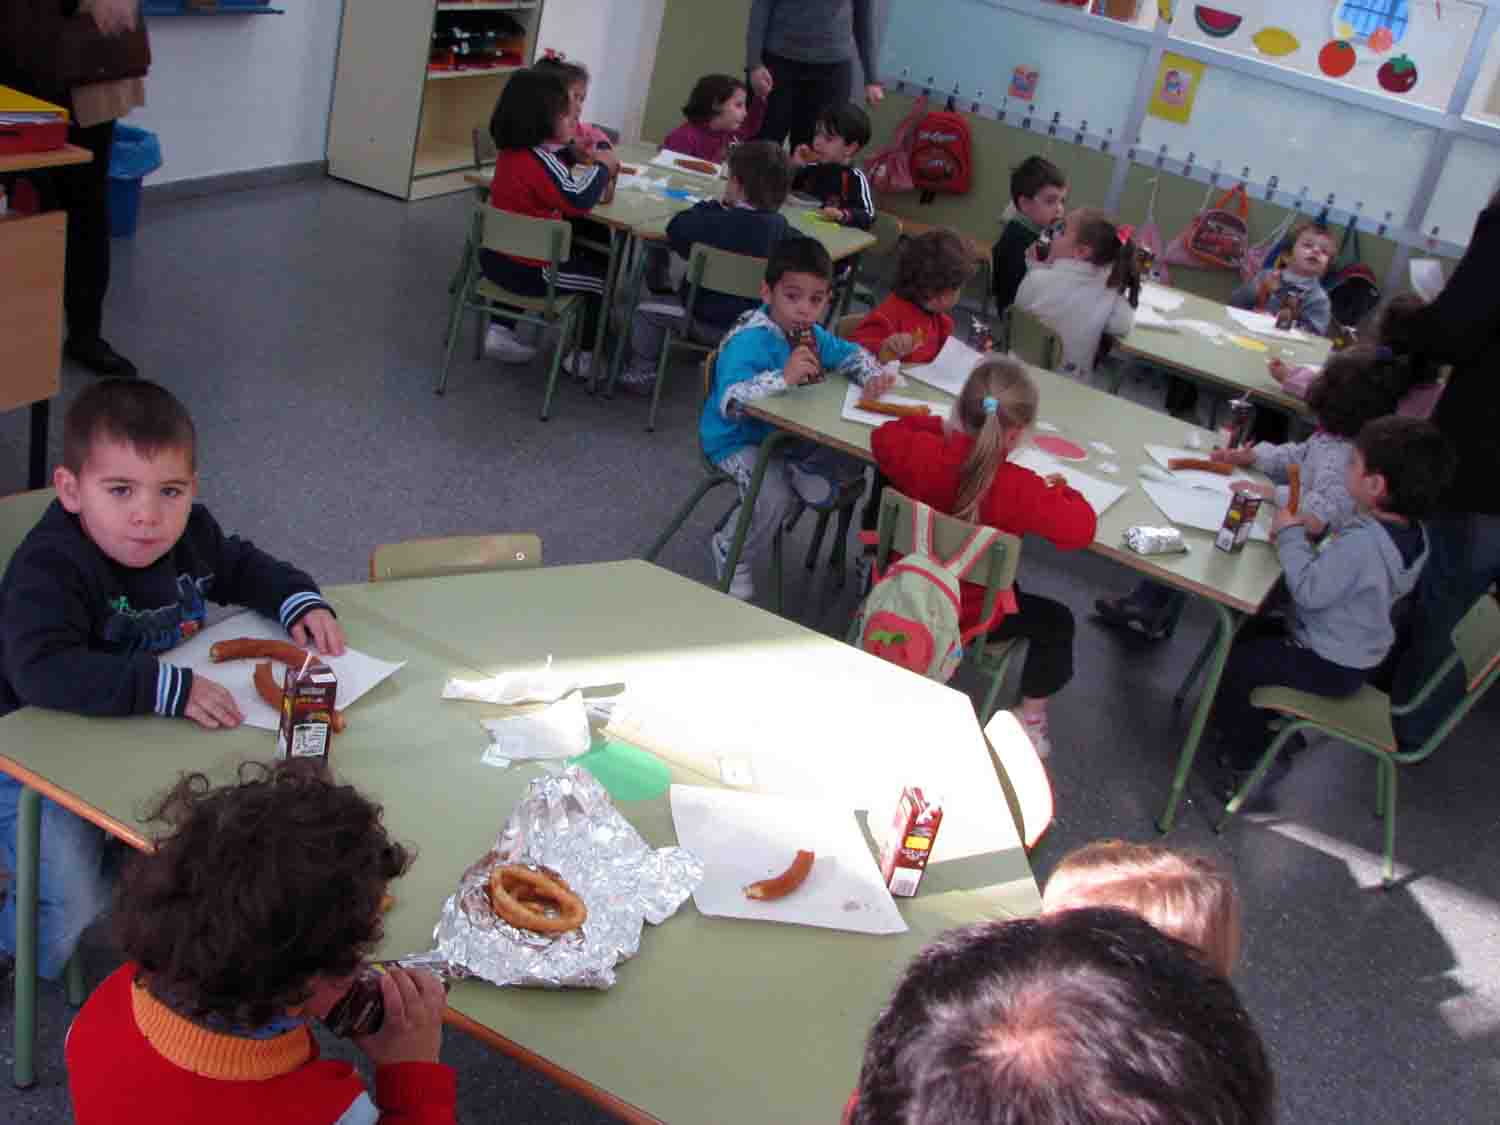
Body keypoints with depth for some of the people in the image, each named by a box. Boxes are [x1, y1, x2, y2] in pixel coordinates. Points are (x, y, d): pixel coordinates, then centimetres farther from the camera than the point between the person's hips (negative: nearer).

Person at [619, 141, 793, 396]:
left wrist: (712, 206, 4)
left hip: (710, 323, -5)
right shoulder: (779, 225, -7)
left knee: (648, 310, 13)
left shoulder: (715, 222, -21)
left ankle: (641, 372, 21)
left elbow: (676, 229, -10)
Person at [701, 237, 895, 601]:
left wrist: (873, 376, -12)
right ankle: (731, 556, -3)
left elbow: (853, 354, 11)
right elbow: (730, 404, -44)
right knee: (774, 496, -29)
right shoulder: (748, 342, -30)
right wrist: (784, 377, -54)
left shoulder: (812, 335, -4)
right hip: (737, 440, -7)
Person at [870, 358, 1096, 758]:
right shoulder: (1019, 489, -32)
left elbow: (884, 437, 1)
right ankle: (1030, 718, 27)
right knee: (1056, 621, 21)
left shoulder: (922, 454, -20)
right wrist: (1060, 491, -13)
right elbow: (1080, 528, -31)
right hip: (969, 616, -5)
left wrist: (937, 426, 8)